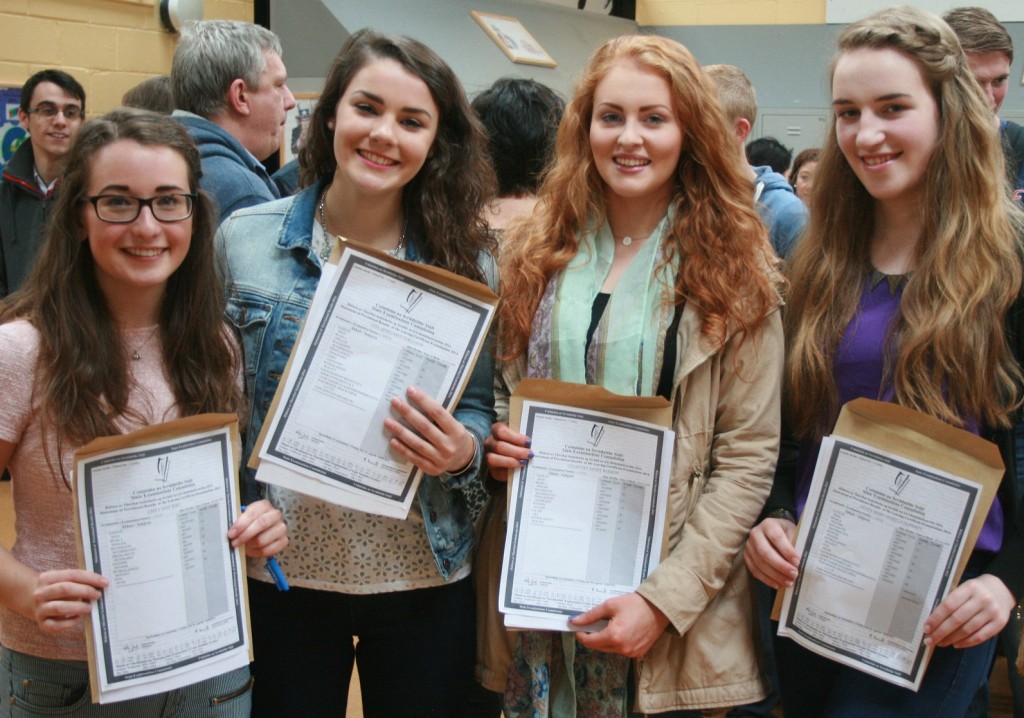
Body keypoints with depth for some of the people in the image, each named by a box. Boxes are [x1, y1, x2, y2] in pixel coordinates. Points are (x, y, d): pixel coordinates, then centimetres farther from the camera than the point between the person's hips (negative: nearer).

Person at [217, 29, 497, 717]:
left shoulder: (466, 260, -3)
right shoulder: (244, 239, -3)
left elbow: (484, 409, 2)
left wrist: (463, 448, -20)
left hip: (424, 577, 0)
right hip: (279, 571, 0)